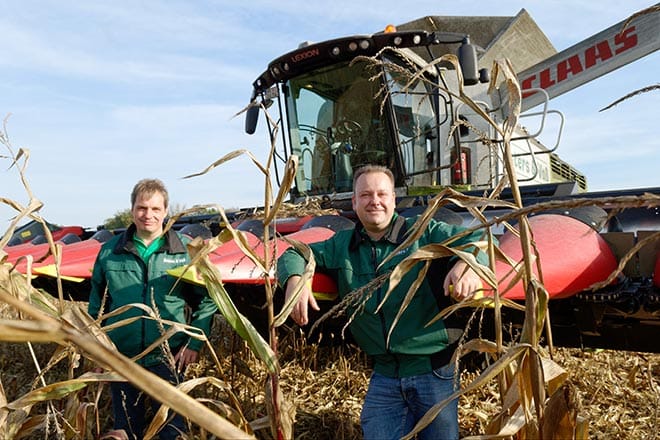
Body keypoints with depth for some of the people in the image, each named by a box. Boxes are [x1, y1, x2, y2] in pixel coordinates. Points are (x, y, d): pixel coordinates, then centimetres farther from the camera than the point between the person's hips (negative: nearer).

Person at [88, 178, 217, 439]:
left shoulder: (186, 249, -5)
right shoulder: (110, 251, 1)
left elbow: (206, 299, -2)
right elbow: (97, 303, 11)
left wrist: (194, 343, -8)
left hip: (169, 357, -2)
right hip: (121, 358, 2)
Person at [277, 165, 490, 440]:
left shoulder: (424, 233, -3)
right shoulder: (341, 246, 8)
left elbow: (479, 237, -11)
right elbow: (295, 255, 11)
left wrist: (468, 264, -34)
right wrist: (294, 280, -12)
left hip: (434, 372, -2)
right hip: (384, 375, 3)